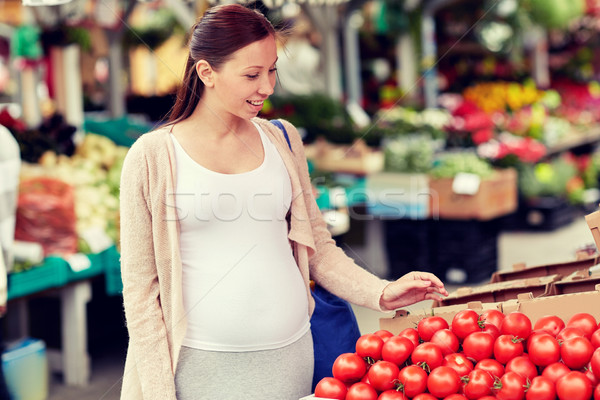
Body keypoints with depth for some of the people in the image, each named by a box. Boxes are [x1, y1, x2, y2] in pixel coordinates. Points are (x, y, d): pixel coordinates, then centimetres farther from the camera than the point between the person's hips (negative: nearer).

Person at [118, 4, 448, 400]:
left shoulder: (282, 140, 8)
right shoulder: (152, 156, -4)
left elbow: (317, 246, 13)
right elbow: (140, 288, -3)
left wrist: (380, 292, -3)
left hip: (290, 355, 4)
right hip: (203, 364, -3)